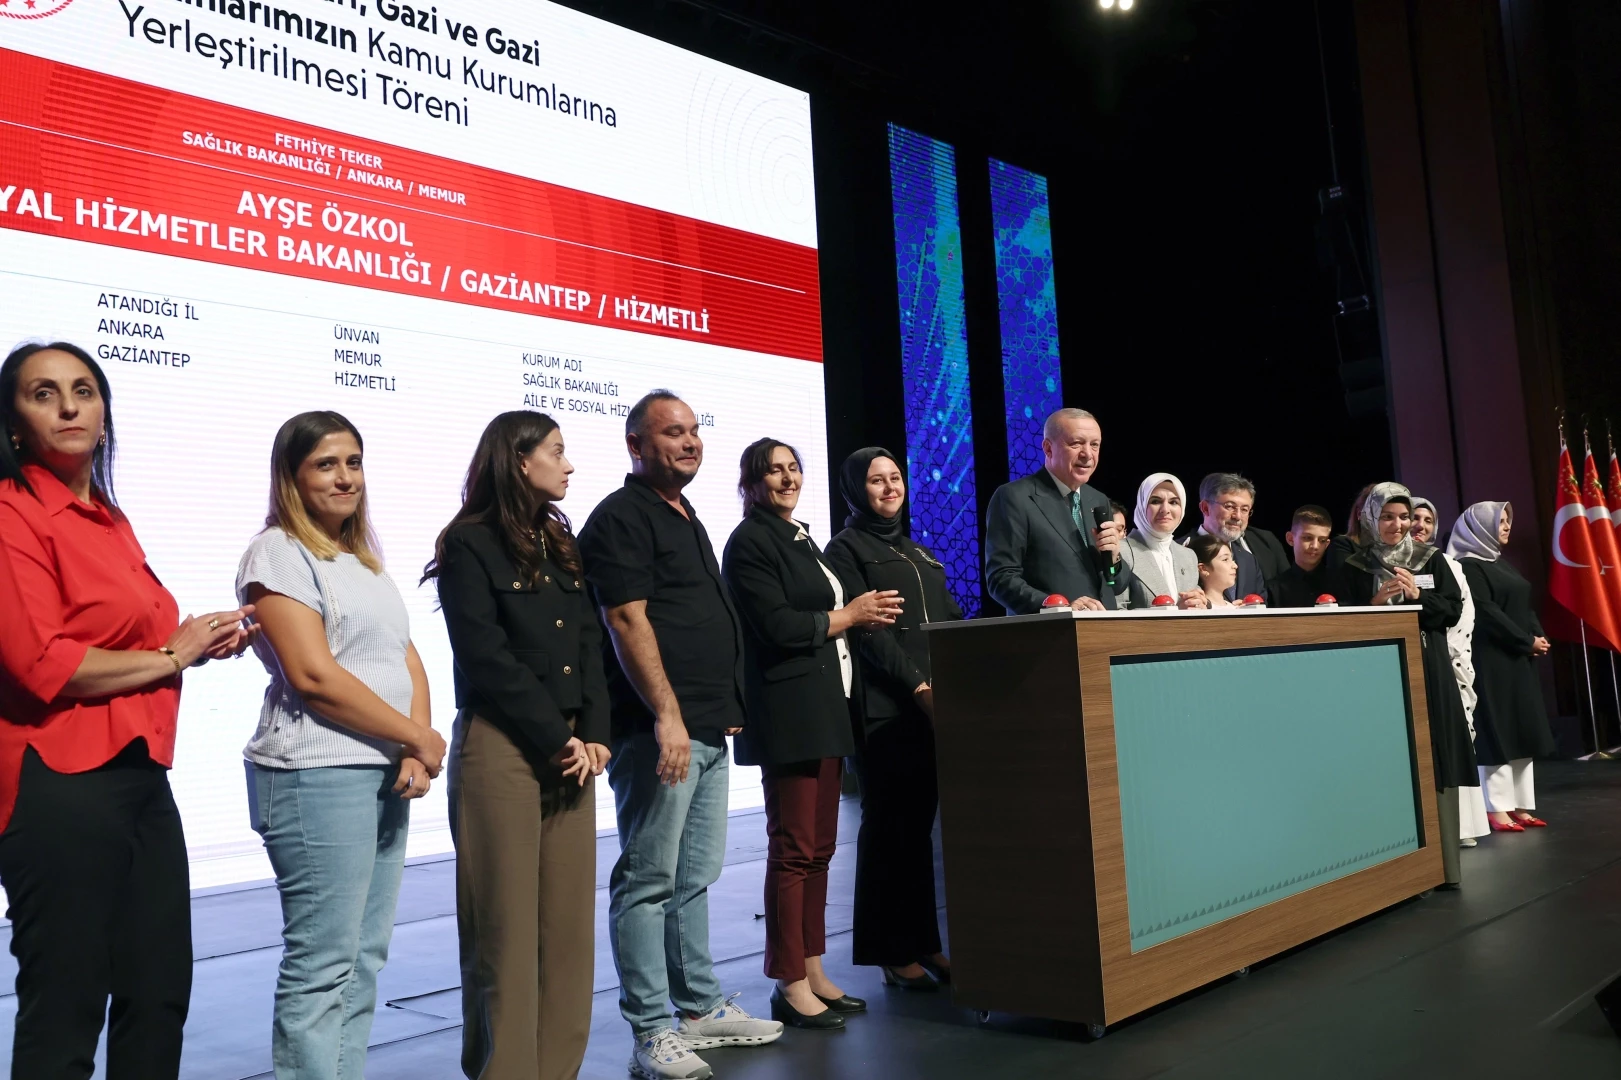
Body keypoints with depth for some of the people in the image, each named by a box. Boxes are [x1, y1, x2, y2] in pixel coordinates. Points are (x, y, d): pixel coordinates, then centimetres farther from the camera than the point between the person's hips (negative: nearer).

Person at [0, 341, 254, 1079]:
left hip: (140, 776, 9)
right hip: (62, 786, -9)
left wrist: (199, 640, 7)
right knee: (64, 1010, 3)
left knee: (160, 997, 16)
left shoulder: (109, 519, 16)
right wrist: (171, 655, -7)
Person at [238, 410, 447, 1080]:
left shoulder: (365, 559, 18)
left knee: (365, 956, 11)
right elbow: (313, 676, -15)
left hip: (388, 773, 8)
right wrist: (419, 738, -9)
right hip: (318, 774, -8)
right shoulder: (278, 552, -6)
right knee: (322, 963, -4)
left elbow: (407, 659, 13)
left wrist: (415, 753, -4)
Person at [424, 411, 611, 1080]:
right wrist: (558, 740, -12)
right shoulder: (470, 544, -5)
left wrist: (594, 734, -2)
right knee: (506, 926, 0)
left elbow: (589, 644, 11)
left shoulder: (560, 543, 16)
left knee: (569, 919, 8)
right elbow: (487, 658, -12)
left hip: (572, 747, 6)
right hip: (501, 747, -6)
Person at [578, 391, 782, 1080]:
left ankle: (701, 1008, 26)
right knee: (649, 880, -3)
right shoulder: (621, 517, -7)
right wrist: (667, 715, -22)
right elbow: (627, 621, -17)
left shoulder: (686, 519, 21)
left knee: (695, 876, 16)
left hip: (708, 731, 9)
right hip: (658, 729, -9)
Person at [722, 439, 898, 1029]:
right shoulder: (750, 542, -7)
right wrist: (848, 615, -8)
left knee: (818, 846, 11)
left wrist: (860, 613, 3)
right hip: (786, 710, -9)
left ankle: (813, 971, 18)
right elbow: (776, 626, -16)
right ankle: (790, 985, 4)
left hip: (824, 707, 9)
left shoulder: (799, 538, 19)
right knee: (793, 848, -4)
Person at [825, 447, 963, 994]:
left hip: (934, 703, 7)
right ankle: (893, 952, 7)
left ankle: (925, 943, 17)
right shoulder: (846, 548, 0)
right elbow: (866, 628, -11)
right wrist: (917, 686, -17)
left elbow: (952, 622, 18)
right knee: (890, 826, -1)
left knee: (920, 823, 9)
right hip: (884, 707, -6)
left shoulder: (919, 552, 22)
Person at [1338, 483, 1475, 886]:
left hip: (1430, 670, 2)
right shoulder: (1355, 567, 5)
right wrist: (1376, 602, -14)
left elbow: (1454, 610, 5)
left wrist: (1418, 596, -10)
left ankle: (1441, 863, 5)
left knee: (1434, 757, -1)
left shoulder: (1432, 559, 10)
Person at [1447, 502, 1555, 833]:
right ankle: (1497, 810, -2)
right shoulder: (1469, 565, -10)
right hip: (1490, 660, -9)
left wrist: (1539, 636, -1)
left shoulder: (1500, 562, 17)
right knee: (1495, 732, -6)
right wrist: (1528, 641, -12)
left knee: (1521, 730, 8)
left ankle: (1519, 806, 13)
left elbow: (1525, 606, 17)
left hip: (1518, 659, 9)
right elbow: (1486, 612, -17)